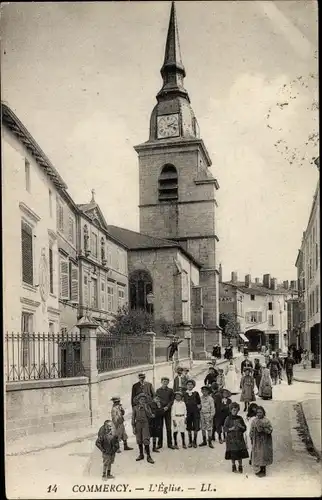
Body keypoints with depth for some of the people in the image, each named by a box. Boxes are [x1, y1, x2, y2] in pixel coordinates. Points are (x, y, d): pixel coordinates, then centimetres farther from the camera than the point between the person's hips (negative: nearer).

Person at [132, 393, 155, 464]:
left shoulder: (147, 407, 0)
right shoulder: (135, 408, 2)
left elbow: (150, 416, -11)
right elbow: (133, 418, 4)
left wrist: (145, 408, -14)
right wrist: (133, 428, 1)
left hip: (145, 424, -2)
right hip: (138, 424, 2)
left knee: (146, 440, -8)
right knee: (139, 441, 9)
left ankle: (148, 456, -3)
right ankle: (141, 455, 24)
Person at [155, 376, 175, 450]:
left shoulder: (170, 390, 6)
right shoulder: (158, 390, 7)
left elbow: (172, 400, 3)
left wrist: (167, 407, -11)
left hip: (167, 410, 0)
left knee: (168, 427, 1)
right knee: (160, 428, 2)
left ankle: (169, 443, 7)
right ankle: (159, 444, 9)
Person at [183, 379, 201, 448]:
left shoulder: (196, 393, 4)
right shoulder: (184, 394, 6)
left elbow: (199, 402, 10)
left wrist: (198, 406, -5)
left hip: (195, 412, -1)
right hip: (188, 413, 1)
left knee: (196, 428, -3)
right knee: (189, 428, 5)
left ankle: (194, 441, 8)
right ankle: (190, 442, 14)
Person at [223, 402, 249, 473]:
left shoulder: (240, 418, 5)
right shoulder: (228, 419, -4)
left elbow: (244, 428, 9)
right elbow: (225, 428, -4)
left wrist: (241, 426, -11)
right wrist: (231, 429, -20)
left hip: (239, 438, 2)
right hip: (231, 438, -2)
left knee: (240, 453, 1)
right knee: (232, 453, 2)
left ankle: (240, 466, 15)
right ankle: (233, 466, 19)